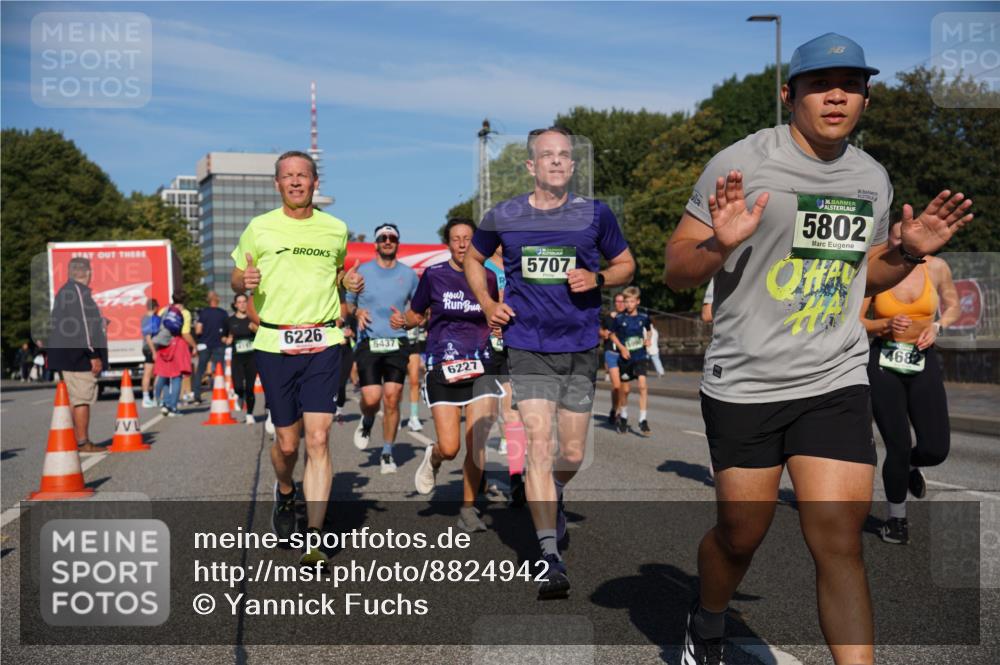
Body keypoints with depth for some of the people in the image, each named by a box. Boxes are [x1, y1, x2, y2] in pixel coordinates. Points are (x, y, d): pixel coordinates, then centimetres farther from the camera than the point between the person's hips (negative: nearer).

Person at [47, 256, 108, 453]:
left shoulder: (63, 292, 18)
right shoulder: (79, 292, -14)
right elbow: (84, 325, -19)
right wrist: (94, 355, -17)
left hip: (65, 356, 10)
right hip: (80, 356, -10)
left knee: (75, 398, 14)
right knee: (82, 398, -7)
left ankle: (78, 440, 18)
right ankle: (83, 442, -6)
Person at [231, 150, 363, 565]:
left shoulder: (336, 229, 10)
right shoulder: (259, 228, 6)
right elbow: (237, 280, 14)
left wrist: (350, 282, 4)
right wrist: (246, 282, -10)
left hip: (323, 343, 0)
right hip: (274, 344, 0)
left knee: (318, 439, -10)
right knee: (287, 443, 4)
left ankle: (313, 537, -6)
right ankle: (285, 493, 39)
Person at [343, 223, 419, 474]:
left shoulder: (408, 274, 10)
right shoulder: (362, 272, 7)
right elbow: (347, 303, 17)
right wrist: (357, 312, -5)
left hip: (397, 344, 1)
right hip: (368, 343, -1)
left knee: (392, 399, -5)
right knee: (371, 399, -13)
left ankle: (387, 453, 9)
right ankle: (367, 422, 24)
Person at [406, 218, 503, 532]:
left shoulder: (487, 278, 5)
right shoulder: (433, 275, 1)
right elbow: (416, 314, 9)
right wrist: (402, 321, -10)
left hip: (481, 366, 1)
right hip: (442, 367, -1)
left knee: (477, 443, -8)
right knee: (450, 448, -6)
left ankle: (468, 509, 9)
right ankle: (433, 458, 32)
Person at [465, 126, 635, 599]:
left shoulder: (595, 214, 1)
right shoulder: (503, 217, 1)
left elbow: (625, 265, 12)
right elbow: (473, 259, 19)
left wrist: (596, 279, -9)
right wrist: (487, 304, 3)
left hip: (580, 347, 2)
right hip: (528, 347, -1)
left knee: (572, 454, 9)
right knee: (539, 443, -13)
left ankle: (550, 497, 44)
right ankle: (550, 557, -9)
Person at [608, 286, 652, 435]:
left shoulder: (643, 318, -2)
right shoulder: (619, 319, -6)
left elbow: (649, 329, 18)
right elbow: (612, 335, 6)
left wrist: (648, 339, -2)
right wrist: (622, 348, -8)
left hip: (640, 357, 0)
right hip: (625, 358, 0)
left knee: (642, 385, -17)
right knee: (624, 389, 10)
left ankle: (643, 420, -12)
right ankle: (623, 417, 33)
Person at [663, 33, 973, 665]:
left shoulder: (873, 177, 9)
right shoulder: (742, 161, -8)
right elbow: (676, 272, -7)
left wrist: (910, 252, 4)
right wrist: (721, 243, -27)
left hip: (837, 382, 3)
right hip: (744, 383, -3)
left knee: (840, 542, -5)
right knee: (740, 535, 10)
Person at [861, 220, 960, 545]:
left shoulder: (936, 267, 0)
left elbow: (953, 306, 15)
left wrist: (937, 326, -4)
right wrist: (886, 325, -19)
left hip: (923, 363, 2)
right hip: (884, 364, -2)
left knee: (936, 449, -6)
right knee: (898, 447, -5)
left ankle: (910, 465, 34)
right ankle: (896, 519, 19)